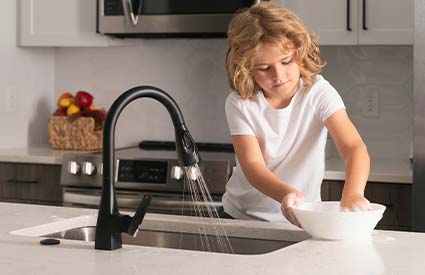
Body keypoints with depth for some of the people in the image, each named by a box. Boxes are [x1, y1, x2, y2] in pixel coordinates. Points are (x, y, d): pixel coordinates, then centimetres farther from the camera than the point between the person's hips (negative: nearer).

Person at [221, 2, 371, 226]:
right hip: (242, 216, 0)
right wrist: (286, 194, -38)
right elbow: (252, 165, -17)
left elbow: (354, 147, -21)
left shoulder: (318, 93, -9)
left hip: (302, 220, 0)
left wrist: (352, 193, -41)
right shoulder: (240, 104, -8)